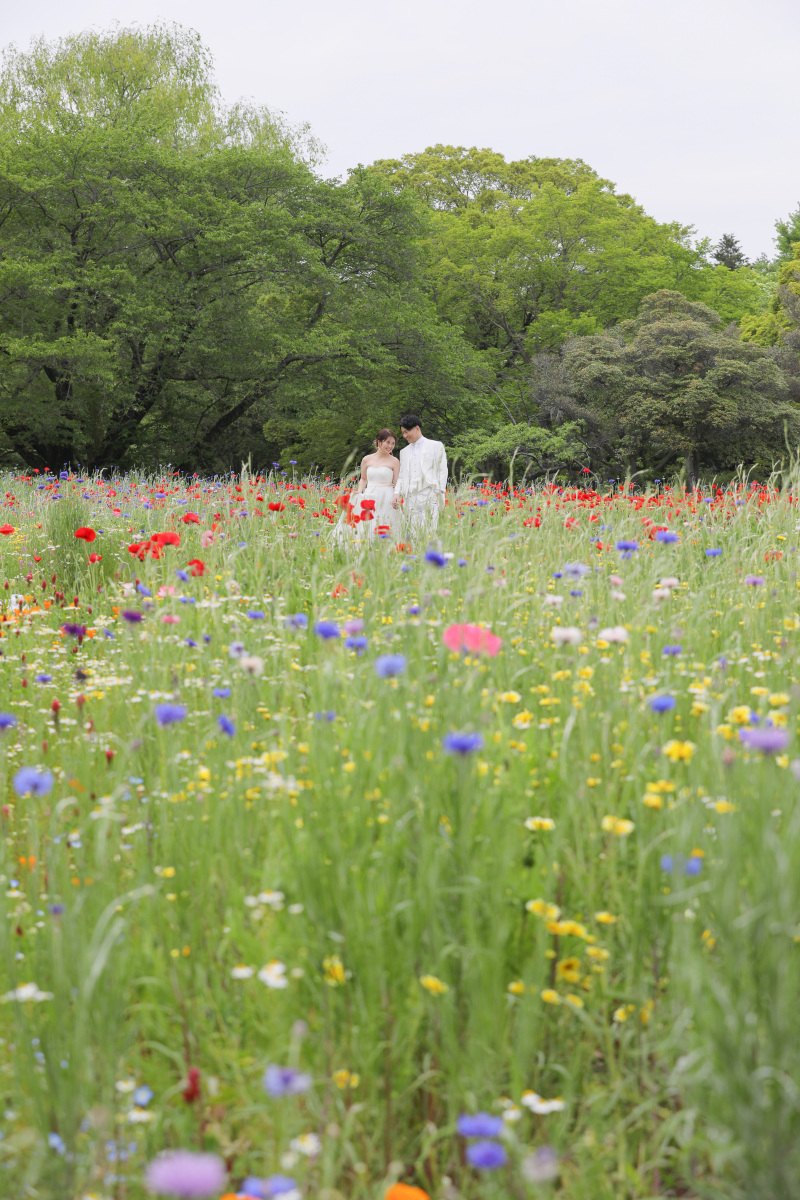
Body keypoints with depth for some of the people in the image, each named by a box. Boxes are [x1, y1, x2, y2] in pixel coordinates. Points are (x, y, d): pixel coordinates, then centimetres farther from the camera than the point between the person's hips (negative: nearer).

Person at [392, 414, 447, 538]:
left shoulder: (436, 446, 9)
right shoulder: (404, 451, 24)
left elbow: (442, 471, 4)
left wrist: (439, 493, -5)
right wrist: (397, 493, 7)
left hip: (429, 495, -5)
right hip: (410, 498, 5)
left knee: (429, 532, -15)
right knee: (413, 534, -3)